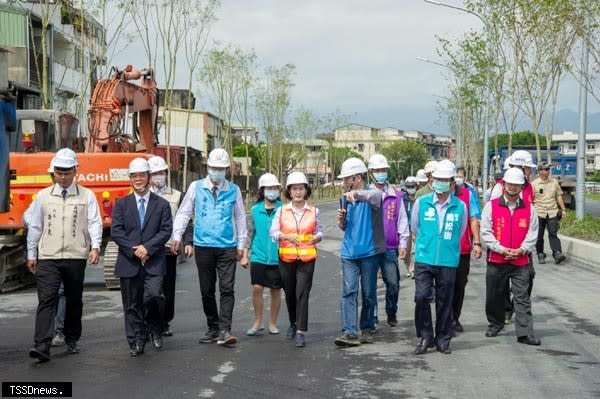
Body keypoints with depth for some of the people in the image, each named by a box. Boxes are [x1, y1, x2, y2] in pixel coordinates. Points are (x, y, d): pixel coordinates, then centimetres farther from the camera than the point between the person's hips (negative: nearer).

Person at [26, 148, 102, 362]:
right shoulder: (43, 196, 9)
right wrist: (31, 254, 12)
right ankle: (42, 347, -17)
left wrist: (95, 247, -18)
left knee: (74, 300, 11)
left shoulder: (87, 196, 4)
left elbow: (94, 223, -3)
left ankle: (72, 340, 28)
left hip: (76, 257, 0)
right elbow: (35, 226, 13)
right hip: (48, 257, 0)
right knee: (46, 300, -11)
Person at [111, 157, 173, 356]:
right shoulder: (121, 204, 9)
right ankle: (136, 342, 13)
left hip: (154, 262, -1)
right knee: (132, 304, 4)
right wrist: (133, 250, -10)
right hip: (129, 262, 1)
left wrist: (147, 247, -14)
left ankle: (155, 329, 12)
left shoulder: (162, 204, 7)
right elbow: (116, 231, 0)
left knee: (154, 296, -15)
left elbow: (166, 230, -2)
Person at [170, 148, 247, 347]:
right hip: (203, 246, 1)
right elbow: (184, 213, 7)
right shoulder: (196, 187, 4)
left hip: (227, 247, -1)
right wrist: (177, 236, -3)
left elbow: (240, 217, 11)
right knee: (207, 291, 7)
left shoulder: (233, 190, 5)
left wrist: (241, 244, 10)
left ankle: (224, 330, -11)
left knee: (227, 289, -9)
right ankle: (213, 329, 18)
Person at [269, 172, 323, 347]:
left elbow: (319, 232, 8)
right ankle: (293, 323, 37)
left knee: (302, 294, -11)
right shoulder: (281, 210, 3)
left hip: (306, 259, -2)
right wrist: (287, 236, -21)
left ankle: (301, 332, -10)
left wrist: (316, 237, -15)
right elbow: (273, 232, -2)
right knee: (289, 293, 13)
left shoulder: (314, 211, 3)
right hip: (286, 258, 2)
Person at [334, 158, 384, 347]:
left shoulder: (372, 193, -6)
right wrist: (341, 221, -2)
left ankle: (367, 329, 22)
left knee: (369, 293, 8)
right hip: (349, 252, 4)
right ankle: (349, 332, -10)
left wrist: (356, 193, -43)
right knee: (349, 292, -7)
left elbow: (375, 197, -31)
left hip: (369, 251, -4)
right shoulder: (346, 198, 11)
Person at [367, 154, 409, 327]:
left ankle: (392, 313, 20)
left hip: (390, 248, 1)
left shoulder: (396, 195, 8)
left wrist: (403, 243, 8)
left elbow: (402, 220, 11)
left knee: (393, 283, -3)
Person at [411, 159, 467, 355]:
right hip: (424, 260, 0)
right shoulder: (421, 203, 1)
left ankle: (443, 340, 20)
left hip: (448, 262, 1)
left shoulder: (460, 207, 2)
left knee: (445, 302, 6)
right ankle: (424, 337, 5)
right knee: (421, 297, -11)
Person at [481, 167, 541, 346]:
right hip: (496, 260, 0)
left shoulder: (529, 208, 6)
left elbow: (532, 234, 5)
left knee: (522, 298, -3)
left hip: (521, 261, 0)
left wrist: (521, 250, -11)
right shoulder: (491, 206, 1)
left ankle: (525, 333, -3)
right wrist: (502, 249, -13)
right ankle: (495, 324, 32)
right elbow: (486, 232, -3)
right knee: (495, 296, 12)